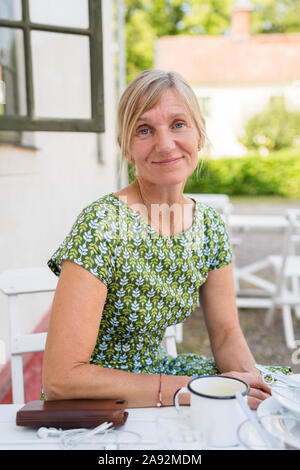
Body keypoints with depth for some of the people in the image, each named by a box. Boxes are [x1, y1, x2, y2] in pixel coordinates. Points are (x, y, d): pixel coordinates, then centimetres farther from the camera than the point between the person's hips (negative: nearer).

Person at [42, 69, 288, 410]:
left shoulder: (210, 227, -4)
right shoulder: (101, 226, -24)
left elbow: (226, 335, 4)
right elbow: (61, 378, -27)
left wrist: (251, 379, -17)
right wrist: (190, 389, -27)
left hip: (154, 369, 6)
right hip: (95, 402, -6)